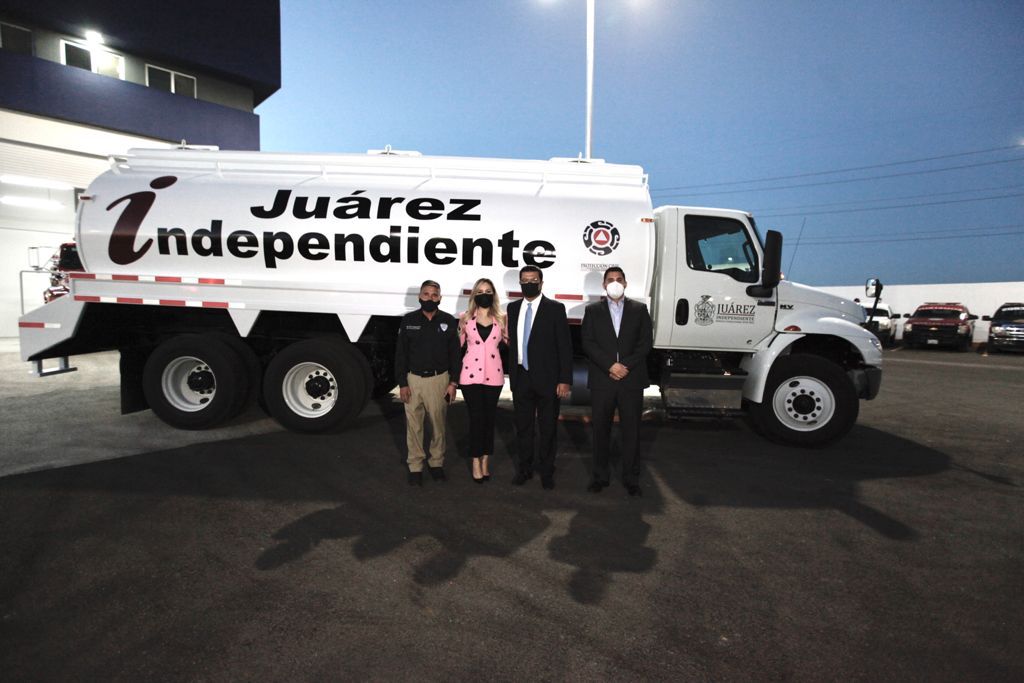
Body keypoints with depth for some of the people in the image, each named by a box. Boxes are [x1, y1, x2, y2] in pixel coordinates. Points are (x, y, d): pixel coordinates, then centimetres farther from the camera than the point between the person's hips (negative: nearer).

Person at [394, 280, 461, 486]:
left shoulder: (449, 321, 1)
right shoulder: (408, 320, 1)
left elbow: (455, 354, 3)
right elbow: (400, 354, 2)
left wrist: (453, 383, -2)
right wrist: (402, 383, -3)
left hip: (439, 379, 0)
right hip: (414, 379, 0)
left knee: (438, 424, 9)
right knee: (413, 425, 4)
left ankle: (436, 463, 25)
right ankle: (415, 466, 17)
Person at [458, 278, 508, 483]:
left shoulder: (501, 319, 4)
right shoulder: (465, 318, 2)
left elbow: (507, 344, 15)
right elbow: (458, 346, 9)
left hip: (493, 375, 1)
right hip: (471, 375, -1)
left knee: (489, 418, 8)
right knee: (476, 418, 0)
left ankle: (486, 460, 21)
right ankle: (476, 462, 13)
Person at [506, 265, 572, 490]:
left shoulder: (555, 309, -5)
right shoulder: (513, 308, 8)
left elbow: (565, 346, -7)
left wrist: (565, 380, -12)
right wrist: (512, 374, 7)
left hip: (547, 378, -3)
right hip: (521, 377, 4)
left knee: (547, 428, 8)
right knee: (523, 426, 13)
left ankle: (546, 472, 24)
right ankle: (524, 468, 30)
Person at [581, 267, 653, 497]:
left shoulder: (639, 309, 9)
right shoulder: (592, 310, 7)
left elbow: (646, 342, 1)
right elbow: (588, 342, -2)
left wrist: (626, 365, -11)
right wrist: (610, 365, -14)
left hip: (632, 380, 0)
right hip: (601, 380, 0)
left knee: (631, 430, 4)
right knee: (600, 429, 7)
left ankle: (631, 478, 16)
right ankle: (600, 476, 19)